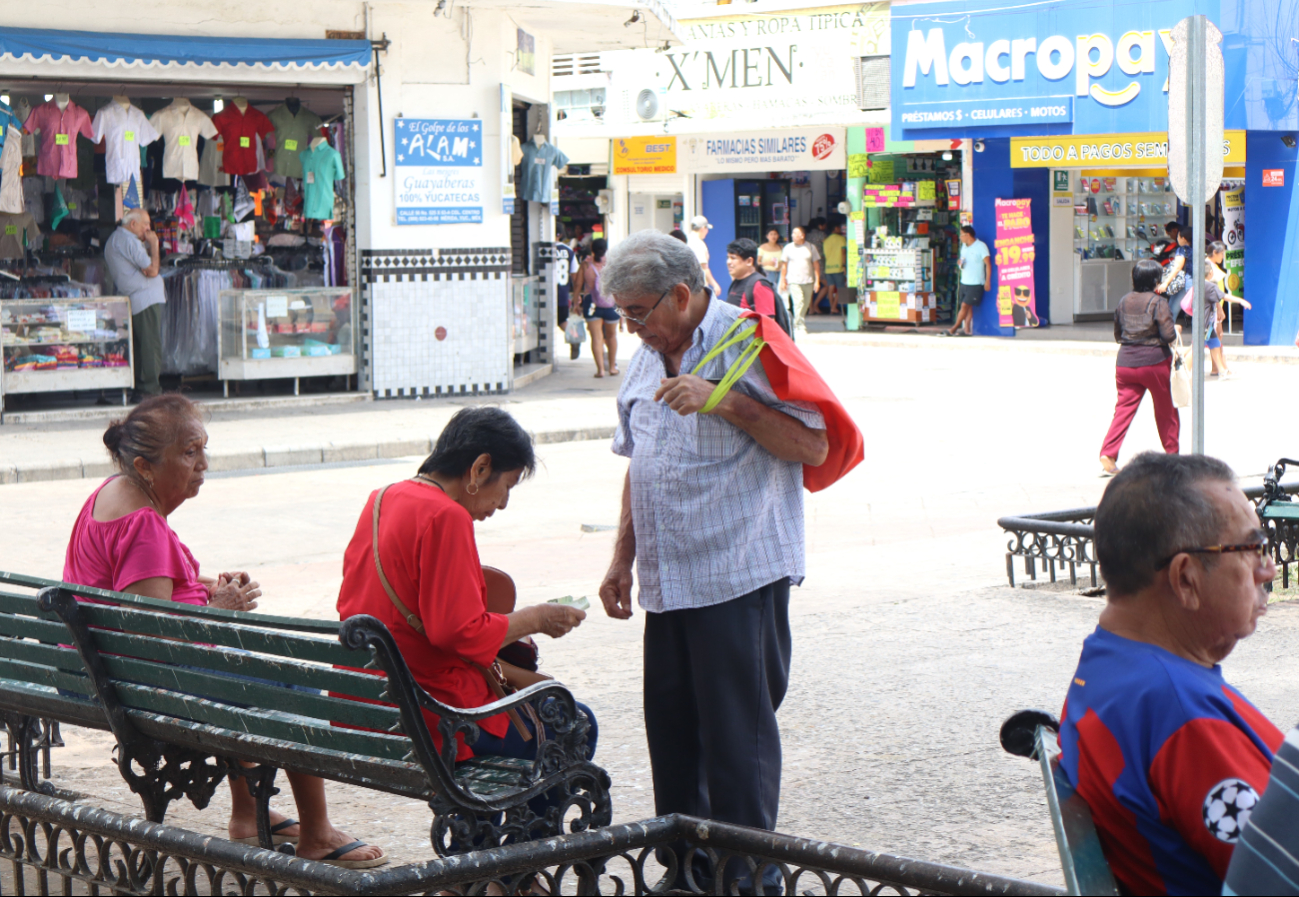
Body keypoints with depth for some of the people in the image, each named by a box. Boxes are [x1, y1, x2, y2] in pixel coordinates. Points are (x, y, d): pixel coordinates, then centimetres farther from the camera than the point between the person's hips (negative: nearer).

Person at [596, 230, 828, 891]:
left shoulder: (749, 343, -8)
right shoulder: (645, 360, 16)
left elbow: (812, 446, -14)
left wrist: (725, 401, -21)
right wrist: (623, 557, 20)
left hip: (740, 577, -7)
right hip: (667, 582, 8)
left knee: (736, 734, -6)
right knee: (671, 731, 10)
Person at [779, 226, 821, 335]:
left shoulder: (811, 247, 5)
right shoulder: (788, 247, 5)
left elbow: (816, 265, 7)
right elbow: (784, 265, 9)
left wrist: (817, 281, 1)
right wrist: (783, 280, 5)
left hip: (808, 281, 2)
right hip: (793, 281, -2)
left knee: (806, 305, 6)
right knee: (798, 302, -16)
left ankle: (797, 326, 21)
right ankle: (800, 327, -15)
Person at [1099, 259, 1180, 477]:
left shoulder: (1123, 302, 7)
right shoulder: (1157, 303, -9)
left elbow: (1117, 335, 14)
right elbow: (1168, 334, -14)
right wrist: (1175, 331, 6)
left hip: (1126, 361, 4)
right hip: (1154, 361, -4)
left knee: (1124, 408, 0)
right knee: (1166, 410, 13)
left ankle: (1108, 454, -15)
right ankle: (1172, 453, 23)